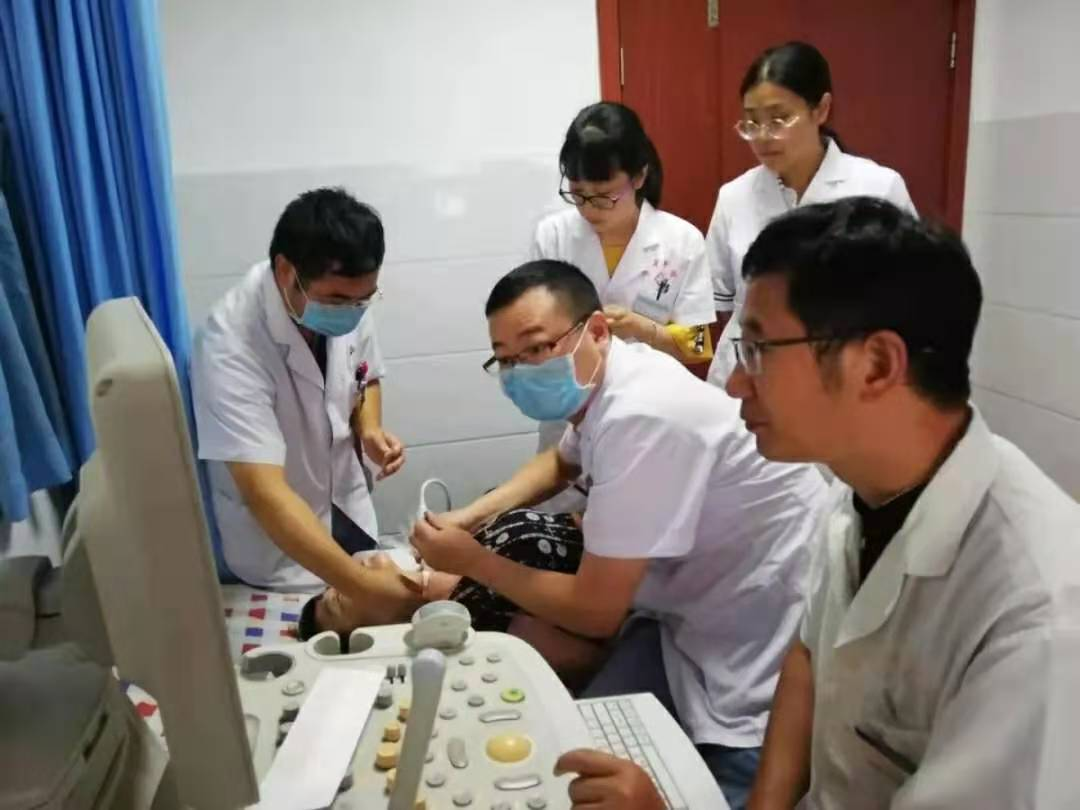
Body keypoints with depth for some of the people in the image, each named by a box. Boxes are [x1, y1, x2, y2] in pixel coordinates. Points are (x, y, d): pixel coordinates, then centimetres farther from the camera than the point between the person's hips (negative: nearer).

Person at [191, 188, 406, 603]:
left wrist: (369, 430, -14)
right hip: (274, 538, -5)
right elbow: (266, 495, -39)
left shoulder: (345, 304, -15)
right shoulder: (230, 348, -34)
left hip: (347, 509, 6)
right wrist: (361, 583, -46)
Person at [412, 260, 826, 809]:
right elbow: (562, 462, 26)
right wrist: (469, 516, 11)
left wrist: (472, 560, -7)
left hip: (762, 654, -8)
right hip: (697, 612, 8)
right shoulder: (599, 383, 1)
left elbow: (595, 612, -20)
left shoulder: (640, 416, -27)